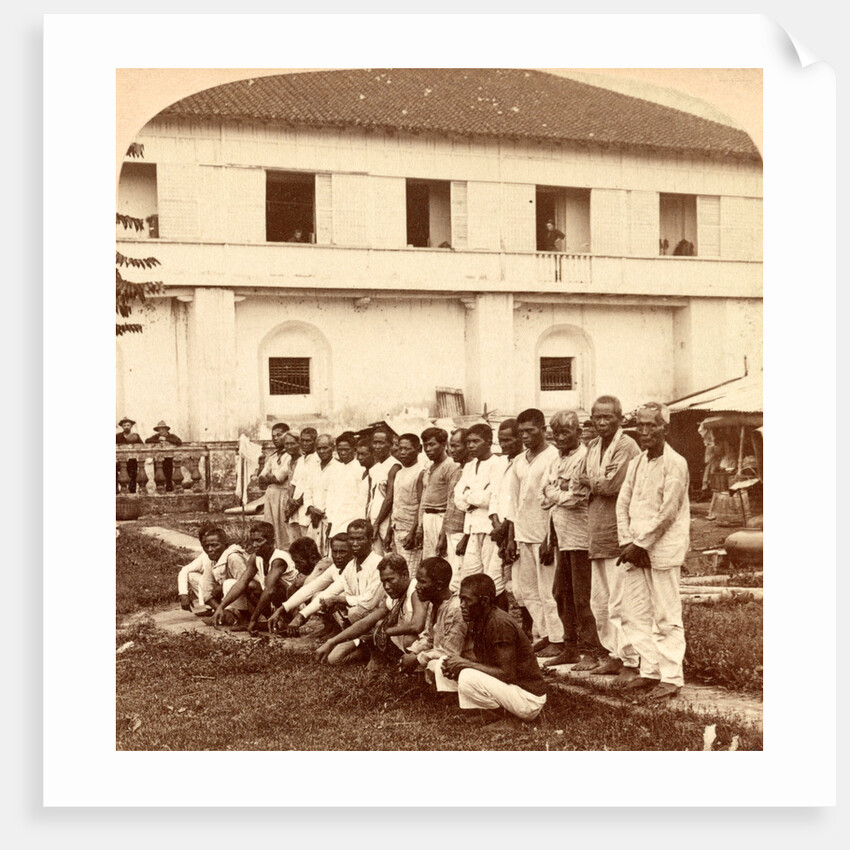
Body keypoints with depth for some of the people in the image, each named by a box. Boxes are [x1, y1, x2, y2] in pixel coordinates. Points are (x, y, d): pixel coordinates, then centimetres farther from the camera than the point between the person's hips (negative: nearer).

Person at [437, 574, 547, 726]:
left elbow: (507, 674, -25)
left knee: (468, 678, -31)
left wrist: (466, 663, -21)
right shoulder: (476, 622, 3)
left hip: (529, 699, -9)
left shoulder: (501, 624, -23)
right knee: (443, 667, 3)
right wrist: (457, 661, -11)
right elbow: (483, 663, 10)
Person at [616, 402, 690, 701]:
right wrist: (627, 543, -3)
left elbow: (668, 512, -13)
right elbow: (623, 503, 10)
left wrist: (640, 544, -13)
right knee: (635, 615, 8)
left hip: (663, 550, -7)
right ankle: (650, 670, 18)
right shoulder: (636, 463, 13)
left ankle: (671, 678, 2)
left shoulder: (675, 464, -9)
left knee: (667, 617, -3)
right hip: (635, 550, 7)